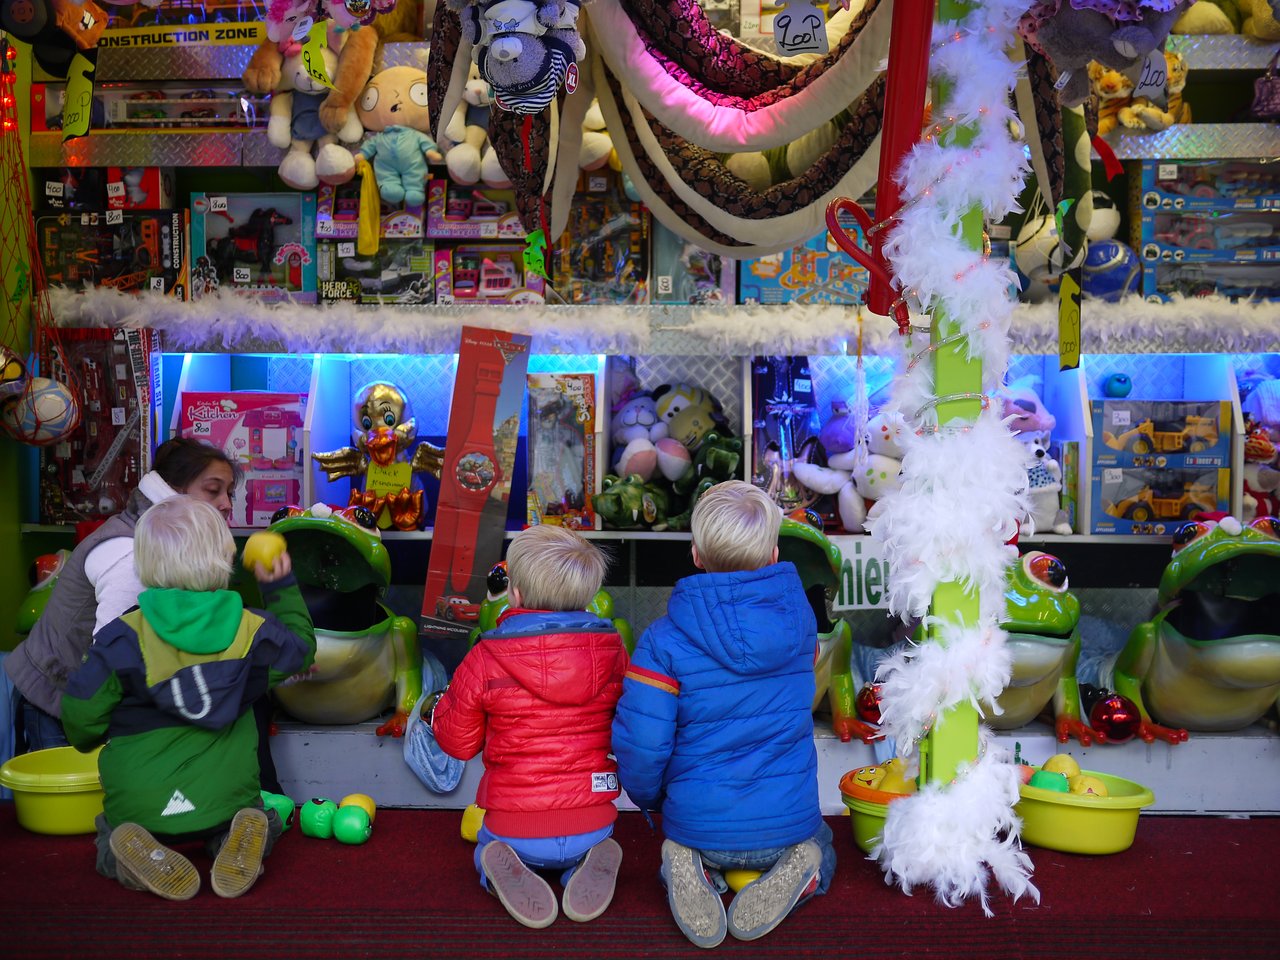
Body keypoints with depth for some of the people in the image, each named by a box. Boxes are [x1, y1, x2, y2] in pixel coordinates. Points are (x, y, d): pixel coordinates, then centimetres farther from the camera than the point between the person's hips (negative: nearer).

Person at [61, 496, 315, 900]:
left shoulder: (124, 638, -12)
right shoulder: (251, 630, -6)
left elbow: (81, 714, -6)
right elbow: (300, 648, 15)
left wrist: (88, 738, 18)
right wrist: (282, 588, 22)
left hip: (138, 802, -1)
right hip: (225, 797, 1)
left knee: (112, 838, 30)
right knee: (261, 822, 31)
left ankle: (137, 855, -7)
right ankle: (235, 841, -6)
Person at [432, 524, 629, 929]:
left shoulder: (484, 660, -14)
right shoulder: (612, 650, -5)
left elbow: (458, 742, -1)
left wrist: (439, 709, 20)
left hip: (517, 827, -1)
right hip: (592, 822, 2)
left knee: (489, 848, 33)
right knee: (591, 843, 36)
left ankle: (508, 875, -3)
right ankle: (588, 871, 0)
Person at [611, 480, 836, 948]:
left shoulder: (664, 640, -17)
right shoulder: (799, 619, -6)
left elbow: (640, 744, -18)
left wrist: (650, 798, 3)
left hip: (699, 825, -1)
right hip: (789, 820, 2)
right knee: (821, 852, 35)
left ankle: (696, 874, -1)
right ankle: (794, 876, -1)